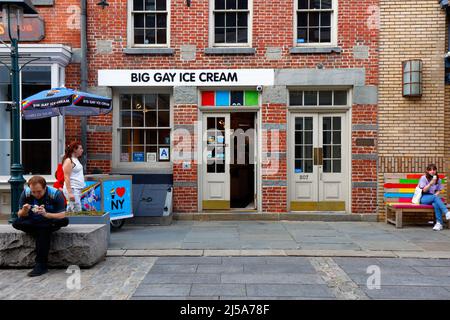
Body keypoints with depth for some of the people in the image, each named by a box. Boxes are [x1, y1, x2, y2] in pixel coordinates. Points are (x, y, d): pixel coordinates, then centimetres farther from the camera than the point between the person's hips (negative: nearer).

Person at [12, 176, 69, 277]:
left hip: (51, 222, -2)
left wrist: (46, 214, -39)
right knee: (16, 223, -26)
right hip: (32, 222, 2)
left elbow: (62, 216, -22)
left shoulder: (55, 194, -19)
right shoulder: (26, 193, -11)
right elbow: (20, 216, -6)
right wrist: (24, 211, -29)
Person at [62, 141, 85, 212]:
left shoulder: (76, 160, 15)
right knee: (78, 212, -12)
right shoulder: (68, 161, -12)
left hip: (78, 189, 9)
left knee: (70, 211, 12)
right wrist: (70, 193, -23)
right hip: (72, 189, -9)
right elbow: (66, 178, -17)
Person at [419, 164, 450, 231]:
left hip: (434, 197, 3)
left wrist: (435, 195, -10)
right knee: (435, 197, -37)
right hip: (424, 198, -3)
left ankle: (439, 223, -35)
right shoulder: (423, 178, -2)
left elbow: (438, 190, 12)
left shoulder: (438, 180, 11)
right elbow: (424, 190, -8)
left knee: (435, 204, -35)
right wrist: (431, 183, -21)